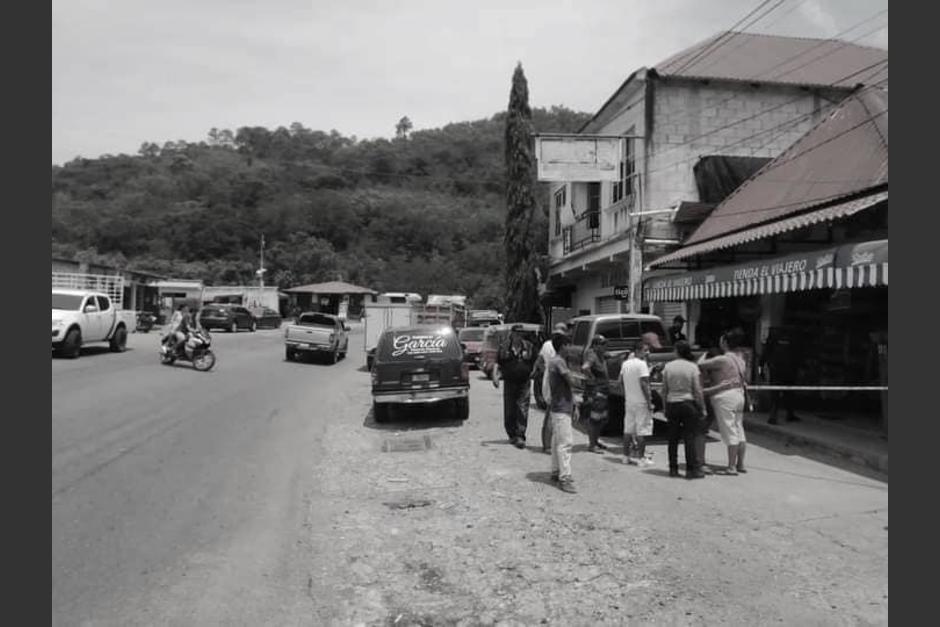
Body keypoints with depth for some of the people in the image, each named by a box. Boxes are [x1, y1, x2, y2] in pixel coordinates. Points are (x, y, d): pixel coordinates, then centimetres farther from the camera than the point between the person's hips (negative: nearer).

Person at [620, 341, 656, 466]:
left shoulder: (625, 364, 9)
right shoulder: (641, 364, -14)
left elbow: (621, 380, 12)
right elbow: (644, 384, -18)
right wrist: (649, 402, -15)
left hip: (629, 401, 7)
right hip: (641, 402, -7)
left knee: (628, 429, 12)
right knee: (642, 431, -1)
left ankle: (626, 456, 17)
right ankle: (640, 457, 1)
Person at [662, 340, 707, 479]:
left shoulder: (668, 366, 0)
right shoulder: (693, 367, -7)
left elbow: (664, 390, 3)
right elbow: (697, 391, -7)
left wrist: (665, 408, 12)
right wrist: (703, 409, 1)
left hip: (672, 404, 3)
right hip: (688, 404, -3)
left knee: (673, 438, 10)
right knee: (690, 438, 2)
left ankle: (673, 468, 15)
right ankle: (692, 469, 3)